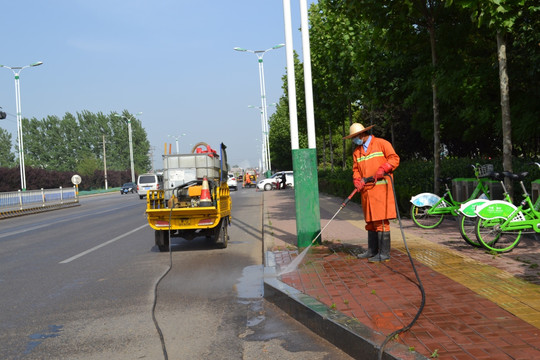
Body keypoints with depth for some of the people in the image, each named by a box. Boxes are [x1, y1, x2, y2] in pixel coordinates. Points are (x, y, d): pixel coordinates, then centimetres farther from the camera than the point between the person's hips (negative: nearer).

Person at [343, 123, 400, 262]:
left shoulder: (381, 143, 2)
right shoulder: (357, 151, 20)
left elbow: (394, 158, -3)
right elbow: (356, 170, 15)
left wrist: (383, 169, -18)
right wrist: (357, 181, -5)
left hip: (381, 187, -7)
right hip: (366, 190, 7)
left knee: (381, 220, -10)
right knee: (370, 221, 11)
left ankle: (384, 253, -7)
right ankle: (372, 251, 21)